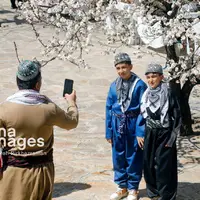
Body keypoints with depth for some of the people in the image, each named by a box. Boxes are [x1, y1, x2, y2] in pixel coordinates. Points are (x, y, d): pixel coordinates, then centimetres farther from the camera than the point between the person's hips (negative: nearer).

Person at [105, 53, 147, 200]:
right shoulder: (114, 86, 2)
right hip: (117, 125, 4)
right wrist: (109, 131, 6)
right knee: (118, 157, 12)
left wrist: (141, 132, -14)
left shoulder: (139, 85, -10)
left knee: (133, 158, 6)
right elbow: (109, 109, 7)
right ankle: (122, 187, 28)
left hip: (133, 125, -4)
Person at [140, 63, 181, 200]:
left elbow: (177, 117, -8)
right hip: (150, 136, 5)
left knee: (163, 166, -3)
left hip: (164, 135, -5)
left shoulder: (169, 94, -10)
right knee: (149, 165, 8)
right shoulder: (146, 95, 4)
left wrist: (172, 137, -12)